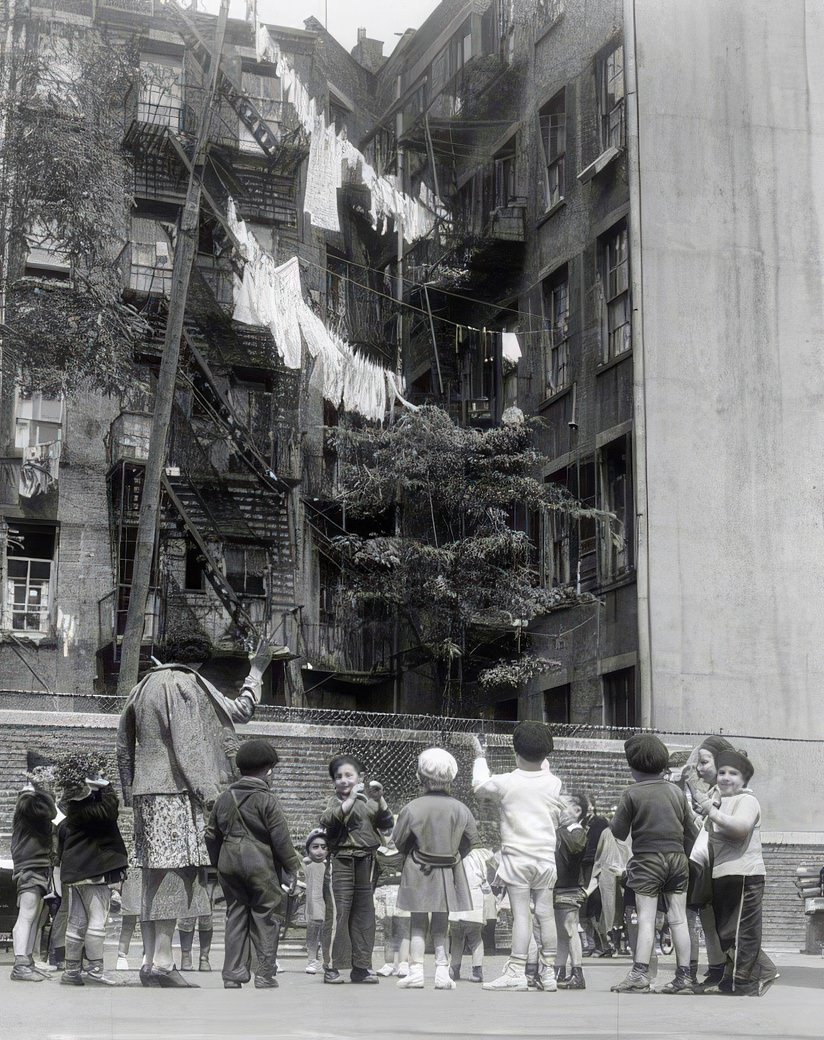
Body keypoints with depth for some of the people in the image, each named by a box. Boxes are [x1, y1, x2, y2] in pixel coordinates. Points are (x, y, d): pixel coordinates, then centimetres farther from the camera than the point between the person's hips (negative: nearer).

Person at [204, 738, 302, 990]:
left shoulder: (225, 797, 9)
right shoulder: (267, 799, -9)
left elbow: (212, 835, 14)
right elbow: (280, 838, -11)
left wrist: (218, 863, 23)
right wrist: (292, 867, -3)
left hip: (229, 864, 5)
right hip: (261, 865, -5)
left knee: (235, 918, 10)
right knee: (265, 920, 2)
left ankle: (232, 976, 10)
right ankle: (265, 977, 3)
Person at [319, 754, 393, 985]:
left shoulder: (368, 802, 13)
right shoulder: (335, 801, 1)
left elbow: (386, 824, 4)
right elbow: (327, 820, -21)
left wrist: (379, 799, -9)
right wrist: (351, 799, -29)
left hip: (366, 862, 5)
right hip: (341, 862, -5)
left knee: (364, 915, 9)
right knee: (337, 913, -7)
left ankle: (361, 967, 17)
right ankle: (331, 967, -2)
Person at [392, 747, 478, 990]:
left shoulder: (412, 808, -15)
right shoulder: (460, 809, -7)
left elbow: (398, 840, -5)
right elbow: (471, 839, 3)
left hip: (418, 871, -2)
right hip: (449, 873, 2)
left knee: (418, 924, 8)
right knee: (441, 925, 12)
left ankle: (416, 970, 0)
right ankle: (442, 971, 4)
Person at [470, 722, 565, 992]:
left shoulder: (506, 782, -9)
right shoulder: (553, 783, 1)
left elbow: (480, 785, 8)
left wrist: (479, 757, 25)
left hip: (517, 856, -3)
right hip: (546, 857, 4)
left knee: (520, 914, -5)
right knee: (545, 914, 7)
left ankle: (517, 971, -6)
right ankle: (548, 971, 13)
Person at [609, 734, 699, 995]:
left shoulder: (632, 793, -6)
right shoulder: (676, 791, 9)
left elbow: (619, 832, -1)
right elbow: (691, 832, 13)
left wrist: (614, 819, 19)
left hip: (647, 859, -4)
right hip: (677, 857, 4)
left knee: (646, 919, -5)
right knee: (678, 918, 6)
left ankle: (640, 974, -11)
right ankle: (684, 976, 7)